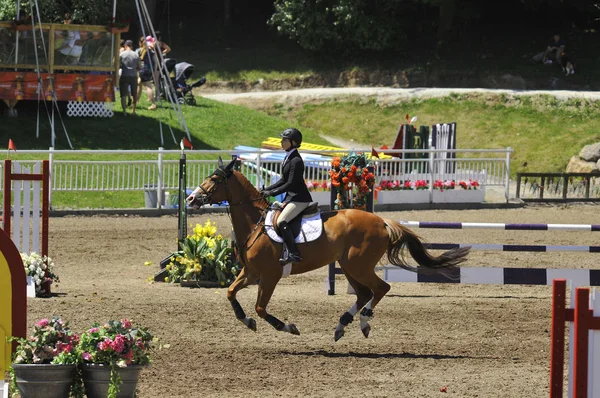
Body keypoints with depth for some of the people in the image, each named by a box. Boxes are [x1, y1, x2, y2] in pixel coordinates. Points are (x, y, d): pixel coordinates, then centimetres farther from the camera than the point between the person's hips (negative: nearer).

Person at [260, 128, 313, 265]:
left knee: (281, 221, -24)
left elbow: (290, 183, -21)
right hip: (291, 197, 11)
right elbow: (284, 181, 18)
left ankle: (293, 254, -23)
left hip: (300, 199, -11)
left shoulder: (296, 161, -17)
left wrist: (272, 193, -19)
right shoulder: (288, 158, 12)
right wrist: (266, 189, 11)